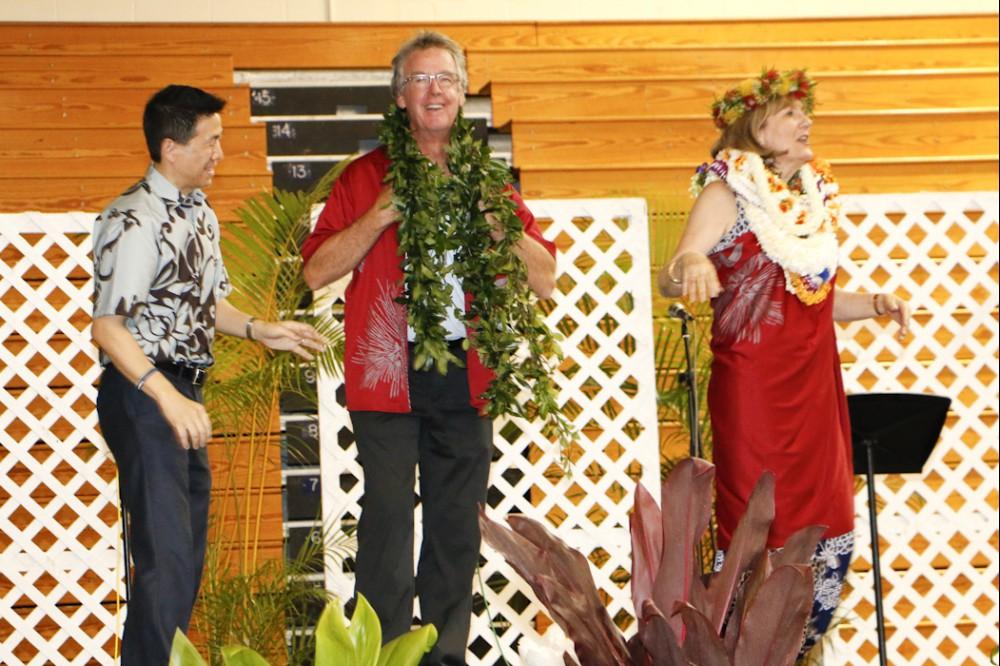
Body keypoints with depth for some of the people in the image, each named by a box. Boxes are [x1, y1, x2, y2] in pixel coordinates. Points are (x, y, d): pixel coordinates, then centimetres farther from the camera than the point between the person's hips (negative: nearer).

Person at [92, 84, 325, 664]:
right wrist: (168, 399, -29)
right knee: (167, 557, -10)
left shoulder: (200, 213, 13)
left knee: (189, 552, 15)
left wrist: (260, 331, 9)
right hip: (141, 395, -10)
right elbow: (108, 327, -21)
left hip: (183, 396, 10)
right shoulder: (134, 220, -17)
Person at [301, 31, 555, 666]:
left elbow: (545, 278, 8)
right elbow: (317, 271, -1)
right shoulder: (367, 178, 5)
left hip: (465, 374, 3)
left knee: (458, 523, 6)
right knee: (388, 516, -6)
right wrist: (382, 215, -11)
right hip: (389, 372, -3)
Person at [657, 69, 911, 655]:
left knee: (829, 530, 7)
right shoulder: (731, 190, -6)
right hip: (753, 383, -7)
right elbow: (671, 278, -17)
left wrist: (875, 304, 4)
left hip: (816, 383, 7)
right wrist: (691, 265, -39)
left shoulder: (816, 195, 12)